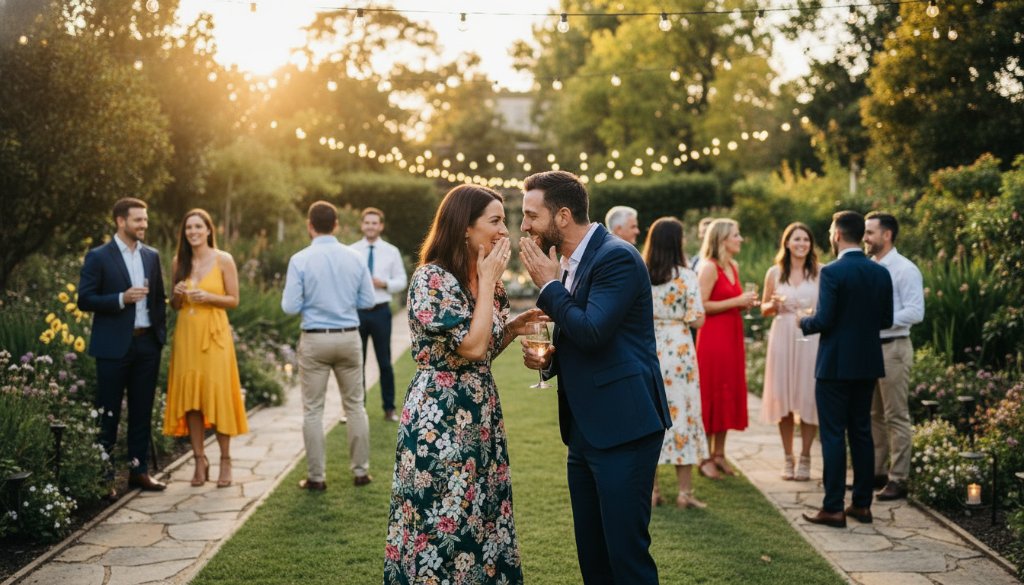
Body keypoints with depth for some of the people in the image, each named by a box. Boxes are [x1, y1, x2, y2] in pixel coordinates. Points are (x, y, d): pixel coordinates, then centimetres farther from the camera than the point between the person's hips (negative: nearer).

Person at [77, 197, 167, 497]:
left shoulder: (152, 256, 10)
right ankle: (103, 476, 10)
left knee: (142, 411, 10)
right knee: (108, 413, 3)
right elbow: (85, 300, -8)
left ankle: (138, 469, 19)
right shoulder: (98, 257, -4)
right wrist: (121, 298, -20)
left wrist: (161, 332, 7)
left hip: (147, 343, 5)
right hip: (114, 346, -4)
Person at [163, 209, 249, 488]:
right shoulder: (178, 262, 10)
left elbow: (234, 300, 0)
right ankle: (200, 459, 11)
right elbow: (175, 305, 16)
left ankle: (225, 460, 6)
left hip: (214, 333, -3)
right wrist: (178, 294, -6)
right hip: (186, 334, 4)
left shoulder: (223, 260, -1)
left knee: (218, 394, -4)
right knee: (189, 396, 1)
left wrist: (208, 297, -15)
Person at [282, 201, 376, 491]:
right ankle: (360, 470, 18)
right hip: (349, 337, 3)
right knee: (354, 405, 13)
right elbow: (367, 301, 4)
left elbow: (290, 306, -10)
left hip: (315, 339, -2)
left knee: (313, 409, 6)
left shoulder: (300, 260, -9)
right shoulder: (355, 257, 0)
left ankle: (316, 477, 9)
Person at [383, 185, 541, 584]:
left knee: (478, 521, 14)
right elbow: (471, 347, -23)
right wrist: (488, 281, -15)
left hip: (479, 417, 8)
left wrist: (514, 327, 1)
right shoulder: (432, 279, -15)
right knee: (444, 523, 1)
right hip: (440, 421, -8)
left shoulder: (484, 280, 11)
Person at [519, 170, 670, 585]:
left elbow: (592, 333, -25)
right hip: (585, 430, 9)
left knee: (626, 551, -3)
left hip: (623, 429, -9)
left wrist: (549, 286, -13)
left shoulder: (617, 258, -14)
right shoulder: (570, 263, 14)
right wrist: (548, 359, 4)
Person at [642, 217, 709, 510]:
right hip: (678, 352, -4)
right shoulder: (686, 277, -10)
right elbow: (697, 320, -12)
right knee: (681, 414, 4)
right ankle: (685, 492, 7)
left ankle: (650, 490, 15)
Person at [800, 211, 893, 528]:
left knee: (833, 435, -1)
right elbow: (886, 320, 7)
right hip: (868, 363, 6)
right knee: (862, 432, 13)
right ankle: (862, 503, 19)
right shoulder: (881, 273, 4)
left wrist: (804, 322, 2)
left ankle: (833, 508, 2)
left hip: (835, 365, -6)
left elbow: (823, 320, -18)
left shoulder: (832, 272, -15)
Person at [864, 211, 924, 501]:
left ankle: (898, 479, 6)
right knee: (872, 415, 13)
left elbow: (915, 313, -18)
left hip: (892, 348, -8)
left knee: (896, 417, -1)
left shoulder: (905, 270, -10)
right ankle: (875, 471, 23)